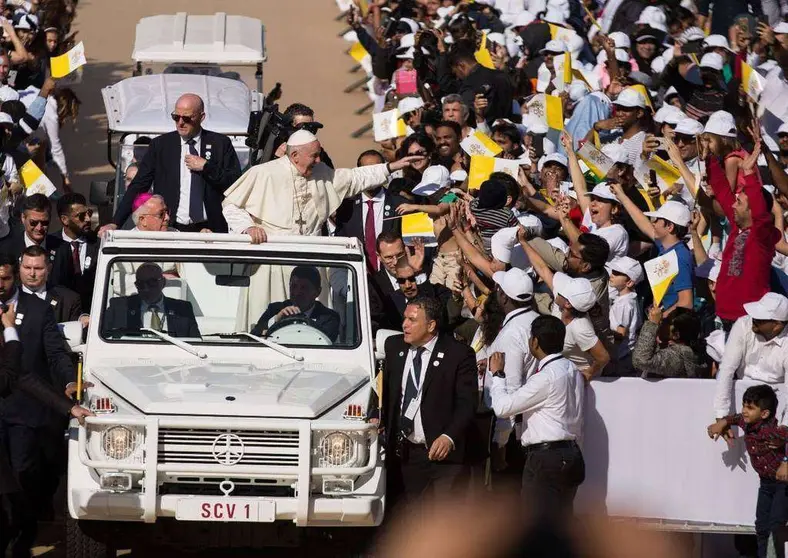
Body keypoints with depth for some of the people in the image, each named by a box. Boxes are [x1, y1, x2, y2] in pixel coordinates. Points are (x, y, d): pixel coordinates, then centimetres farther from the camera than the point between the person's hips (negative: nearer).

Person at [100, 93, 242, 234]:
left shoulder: (220, 143, 8)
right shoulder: (160, 145, 10)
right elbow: (138, 186, 7)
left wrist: (206, 167, -7)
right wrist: (115, 223, -2)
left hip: (210, 230, 0)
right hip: (170, 231, 0)